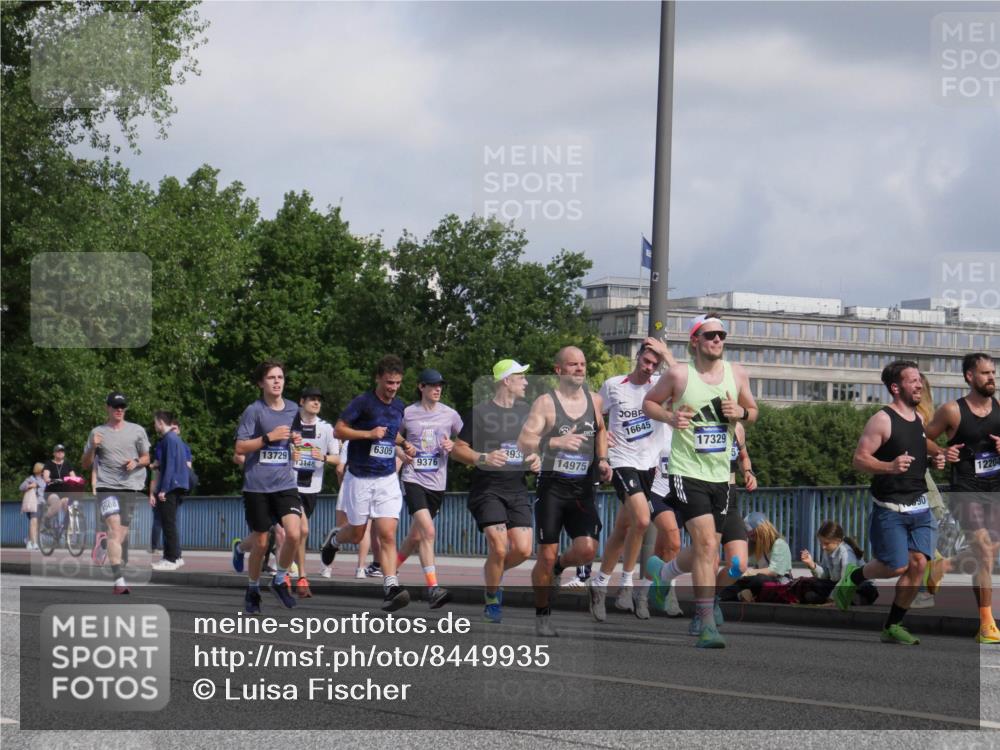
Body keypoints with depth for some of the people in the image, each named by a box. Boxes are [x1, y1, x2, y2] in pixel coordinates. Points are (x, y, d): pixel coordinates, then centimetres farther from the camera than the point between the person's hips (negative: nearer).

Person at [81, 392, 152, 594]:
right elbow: (85, 465, 12)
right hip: (107, 487, -2)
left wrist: (136, 462, -4)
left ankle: (121, 569, 20)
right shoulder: (97, 433, 9)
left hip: (131, 486, 2)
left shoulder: (137, 431, 11)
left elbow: (146, 458, 19)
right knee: (114, 529, -18)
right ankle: (119, 580, -27)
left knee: (123, 532, 4)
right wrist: (92, 448, -7)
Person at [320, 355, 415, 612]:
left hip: (387, 479, 3)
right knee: (357, 535, 10)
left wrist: (404, 443, 7)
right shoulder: (363, 402, -11)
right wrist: (368, 433, -21)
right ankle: (334, 538, 45)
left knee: (387, 535, -10)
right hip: (359, 478, -3)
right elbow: (339, 430, -10)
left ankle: (391, 588, -16)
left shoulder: (399, 405, 8)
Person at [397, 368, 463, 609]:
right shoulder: (407, 414, 1)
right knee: (428, 530, -20)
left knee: (416, 536, 11)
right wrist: (401, 454, -3)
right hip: (413, 479, -4)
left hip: (437, 483, 4)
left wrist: (453, 446, -6)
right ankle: (432, 588, -23)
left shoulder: (449, 415, 5)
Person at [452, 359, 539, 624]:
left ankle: (495, 573, 26)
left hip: (517, 490, 5)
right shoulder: (480, 412, -5)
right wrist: (483, 458, -21)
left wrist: (536, 459, 2)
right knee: (499, 548, -15)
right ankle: (492, 601, 7)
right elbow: (457, 450, -4)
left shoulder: (526, 411, 12)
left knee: (523, 550, -6)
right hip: (487, 490, -5)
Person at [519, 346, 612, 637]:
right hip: (553, 485, -3)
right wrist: (555, 442, -30)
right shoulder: (545, 403, -7)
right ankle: (542, 615, 14)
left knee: (587, 549, -13)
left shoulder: (595, 400, 7)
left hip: (583, 487, 3)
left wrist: (603, 459, 11)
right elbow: (523, 444, -14)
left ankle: (559, 566, 22)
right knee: (546, 555, -3)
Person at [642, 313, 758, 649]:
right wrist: (670, 417, -14)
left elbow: (753, 412, 18)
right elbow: (649, 402, 6)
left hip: (720, 474, 5)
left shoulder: (736, 374, 6)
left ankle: (662, 571, 43)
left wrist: (740, 412, -6)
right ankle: (707, 623, -14)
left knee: (707, 551, 12)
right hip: (687, 471, -5)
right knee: (706, 544, -18)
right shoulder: (679, 374, -6)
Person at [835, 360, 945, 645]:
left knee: (918, 563, -4)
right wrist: (889, 466, -30)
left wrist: (935, 460, 6)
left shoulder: (920, 419, 13)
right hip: (889, 508, -6)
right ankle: (852, 576, 24)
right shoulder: (882, 420, -11)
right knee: (897, 566, -7)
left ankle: (892, 626, 8)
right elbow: (859, 460, -14)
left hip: (919, 506, 7)